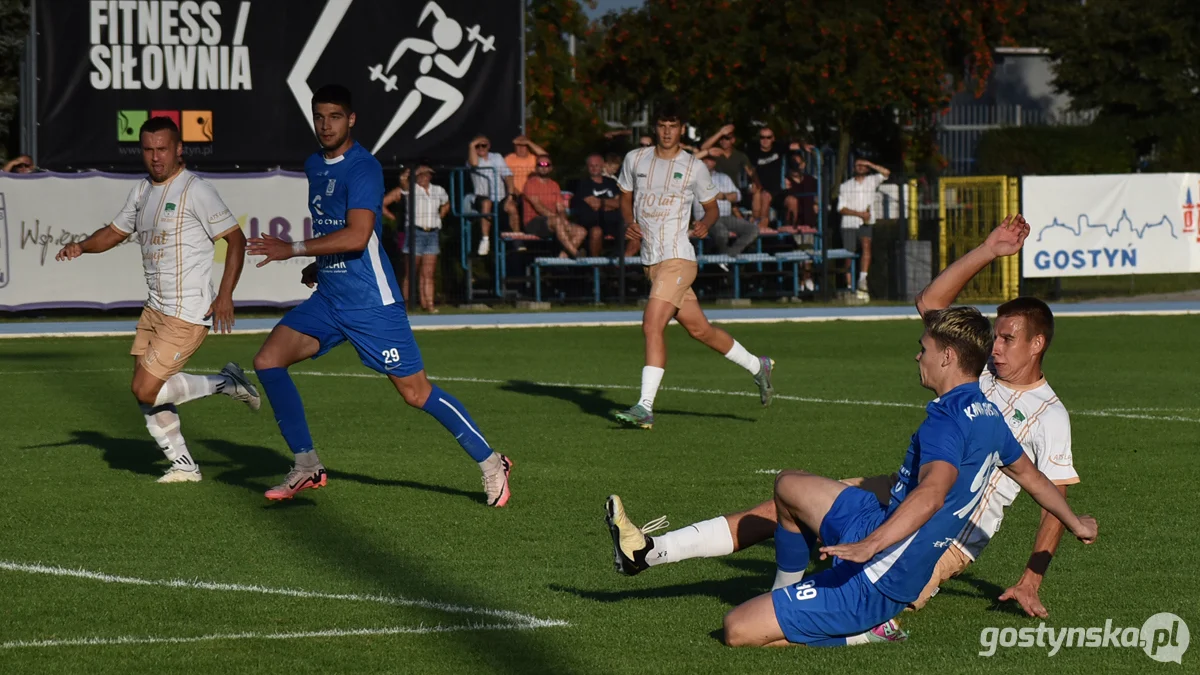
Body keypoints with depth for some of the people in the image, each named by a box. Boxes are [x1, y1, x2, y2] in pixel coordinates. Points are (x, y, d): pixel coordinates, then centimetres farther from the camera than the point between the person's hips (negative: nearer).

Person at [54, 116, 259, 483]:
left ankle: (225, 383, 5)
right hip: (155, 308, 9)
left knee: (146, 391, -11)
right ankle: (183, 466, 19)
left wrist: (225, 295, -20)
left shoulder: (196, 190, -13)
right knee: (145, 392, 7)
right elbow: (116, 231, 24)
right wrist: (81, 246, 3)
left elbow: (236, 239, -13)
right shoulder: (142, 190, 11)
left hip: (188, 314, -9)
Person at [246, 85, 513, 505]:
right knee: (268, 361, -7)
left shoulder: (363, 168, -15)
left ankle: (490, 463, 10)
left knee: (415, 392, -5)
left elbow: (357, 235, -27)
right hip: (327, 300, 8)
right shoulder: (314, 166, 12)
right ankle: (307, 466, 1)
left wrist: (294, 249, -25)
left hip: (371, 303, -8)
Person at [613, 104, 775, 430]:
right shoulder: (635, 159, 10)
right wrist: (629, 222, 1)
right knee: (700, 329, 12)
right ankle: (757, 366, 32)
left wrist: (705, 224, -12)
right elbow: (625, 197, 21)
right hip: (650, 260, 6)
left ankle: (645, 407, -19)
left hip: (678, 258, -6)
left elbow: (712, 206, 10)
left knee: (652, 325, -19)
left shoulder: (695, 168, -1)